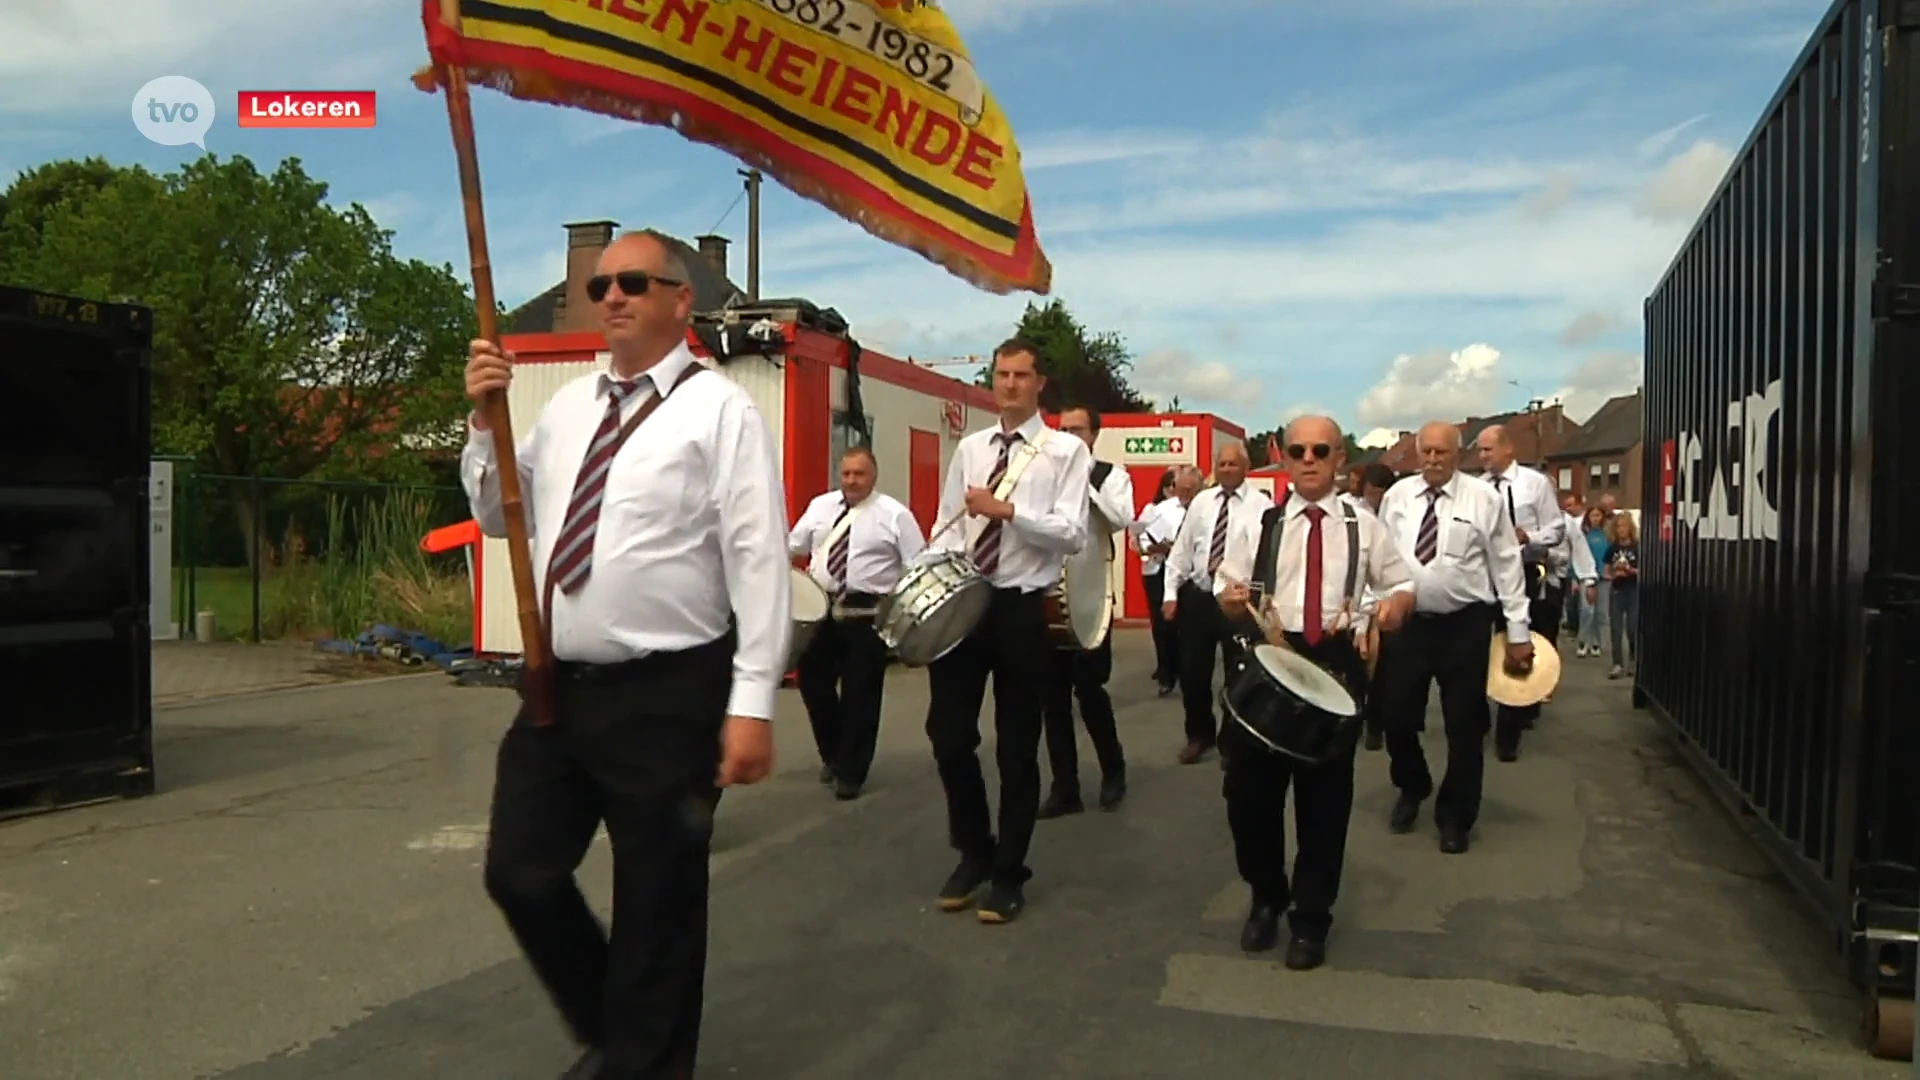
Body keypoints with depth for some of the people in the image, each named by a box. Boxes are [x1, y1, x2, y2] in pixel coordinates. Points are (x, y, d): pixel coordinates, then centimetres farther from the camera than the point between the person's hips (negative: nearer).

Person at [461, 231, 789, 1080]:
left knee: (656, 906, 7)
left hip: (667, 695, -6)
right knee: (522, 876, 15)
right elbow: (499, 518, 21)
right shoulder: (566, 407, 12)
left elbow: (758, 559, -13)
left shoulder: (719, 409, -8)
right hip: (560, 688, 7)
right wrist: (484, 423, 4)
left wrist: (752, 702, -18)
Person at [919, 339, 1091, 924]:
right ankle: (974, 852, 30)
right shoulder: (969, 448, 12)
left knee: (1016, 746, 7)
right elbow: (949, 527, 11)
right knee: (948, 734, 7)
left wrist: (1008, 509, -22)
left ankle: (1009, 873, 23)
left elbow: (1072, 534, -13)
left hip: (1022, 609, -4)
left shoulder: (1066, 451, -2)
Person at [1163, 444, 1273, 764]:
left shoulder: (1261, 504, -3)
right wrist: (1171, 592, 3)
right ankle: (1199, 734, 29)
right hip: (1198, 595, 4)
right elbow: (1181, 549, 9)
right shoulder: (1201, 501, 9)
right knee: (1192, 670, 9)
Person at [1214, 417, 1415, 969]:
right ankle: (1266, 897, 28)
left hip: (1336, 664, 0)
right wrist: (1232, 600, -18)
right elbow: (1227, 598, 6)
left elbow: (1405, 586, 10)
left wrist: (1395, 604, -13)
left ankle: (1311, 917, 24)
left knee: (1325, 794, 7)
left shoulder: (1364, 527, 7)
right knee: (1248, 788, 3)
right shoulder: (1256, 526, 7)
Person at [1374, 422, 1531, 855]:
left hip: (1465, 625, -2)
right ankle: (1412, 789, 36)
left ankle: (1455, 815, 24)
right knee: (1395, 716, 7)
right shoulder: (1397, 495, 4)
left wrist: (1518, 631, -5)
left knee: (1464, 725, 6)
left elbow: (1506, 564, -3)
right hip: (1405, 622, 2)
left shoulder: (1484, 497, -5)